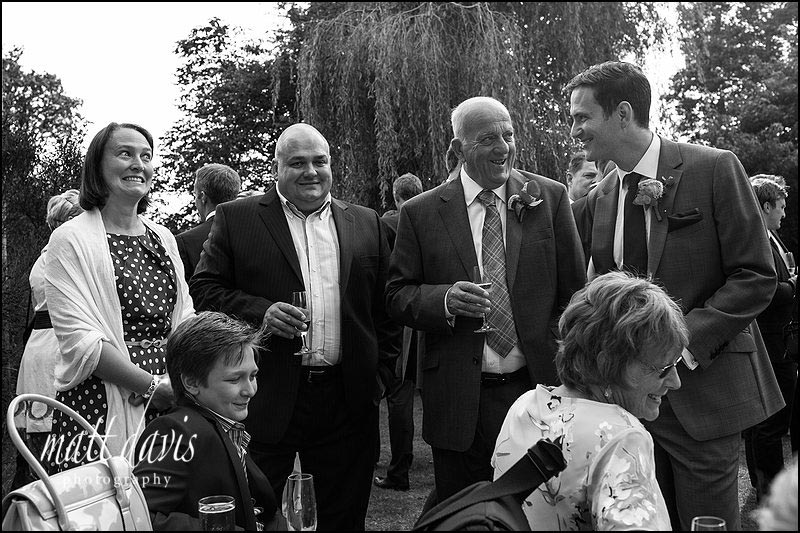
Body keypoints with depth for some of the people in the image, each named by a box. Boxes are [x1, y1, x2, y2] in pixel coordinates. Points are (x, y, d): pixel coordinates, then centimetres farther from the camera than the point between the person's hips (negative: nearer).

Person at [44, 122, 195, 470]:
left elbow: (185, 323, 11)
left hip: (166, 405, 5)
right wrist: (153, 386, -17)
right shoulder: (72, 239, -4)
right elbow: (80, 341, -13)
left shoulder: (164, 239, 15)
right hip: (101, 405, -5)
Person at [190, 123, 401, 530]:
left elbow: (384, 306, 12)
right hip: (266, 400, -2)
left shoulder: (366, 223, 11)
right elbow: (204, 289, -1)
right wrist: (259, 311, -16)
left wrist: (381, 370, 5)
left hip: (348, 401, 3)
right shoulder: (235, 218, 3)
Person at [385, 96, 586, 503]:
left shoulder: (550, 198, 3)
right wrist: (445, 300, -18)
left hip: (540, 389, 1)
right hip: (460, 402, 0)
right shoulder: (420, 213, 0)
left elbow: (574, 291, 5)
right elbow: (397, 296, 2)